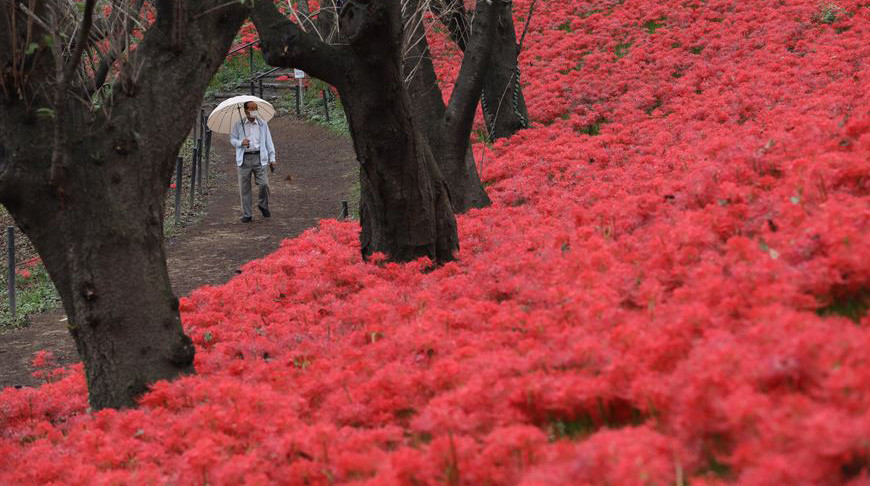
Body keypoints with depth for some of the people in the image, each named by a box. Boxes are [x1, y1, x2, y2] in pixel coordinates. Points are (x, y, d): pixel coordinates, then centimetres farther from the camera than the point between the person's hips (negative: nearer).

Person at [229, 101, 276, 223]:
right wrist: (241, 142, -12)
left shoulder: (262, 124, 11)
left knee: (264, 184, -9)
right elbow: (232, 139, 11)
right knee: (244, 188, 1)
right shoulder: (238, 125, 8)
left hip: (259, 158, 0)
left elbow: (268, 142, 13)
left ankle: (263, 205, 20)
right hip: (244, 159, 0)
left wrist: (272, 159, 8)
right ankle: (246, 214, 10)